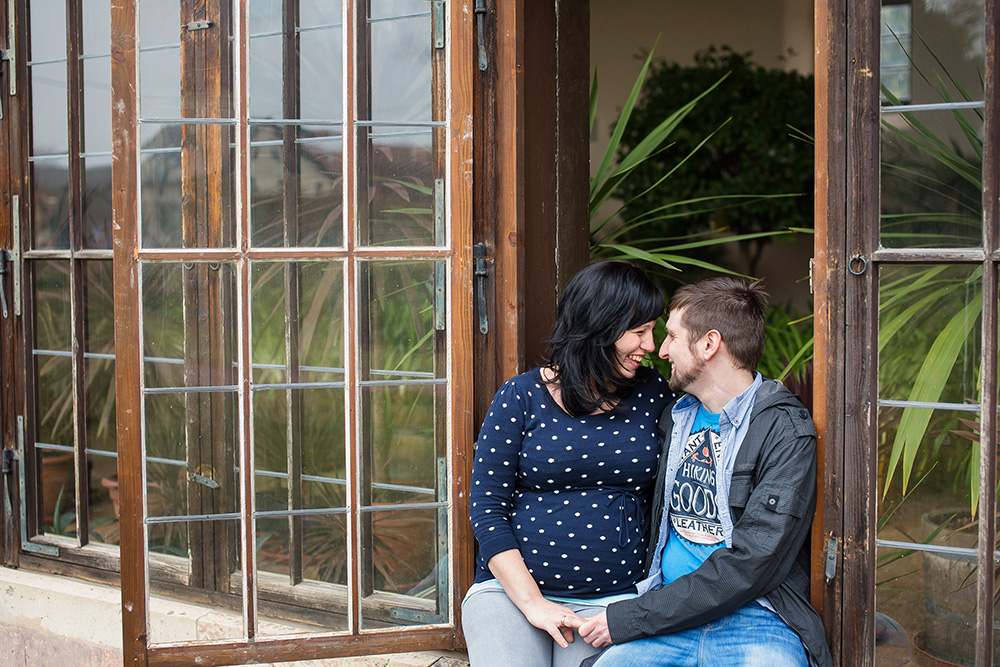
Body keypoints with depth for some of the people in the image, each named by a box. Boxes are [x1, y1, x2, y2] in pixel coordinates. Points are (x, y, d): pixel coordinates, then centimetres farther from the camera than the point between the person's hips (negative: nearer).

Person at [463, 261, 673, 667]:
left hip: (613, 598, 2)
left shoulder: (653, 394, 8)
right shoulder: (521, 397, 0)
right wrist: (532, 602, -11)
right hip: (511, 589, -2)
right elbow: (487, 509, -3)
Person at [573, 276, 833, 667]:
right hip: (669, 622, 4)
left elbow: (749, 566, -13)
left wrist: (625, 619, -13)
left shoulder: (787, 433, -4)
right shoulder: (675, 418, 17)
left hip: (756, 621, -4)